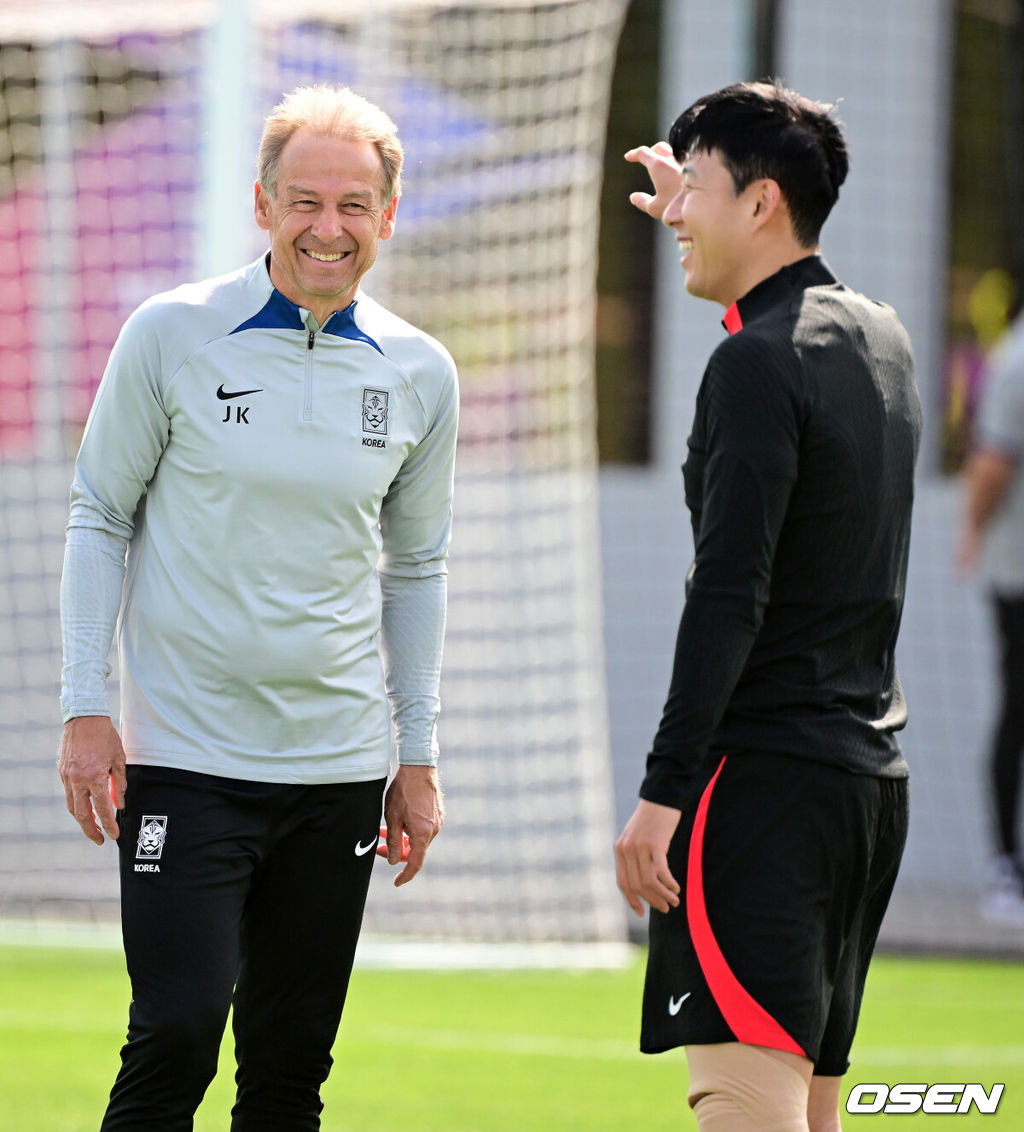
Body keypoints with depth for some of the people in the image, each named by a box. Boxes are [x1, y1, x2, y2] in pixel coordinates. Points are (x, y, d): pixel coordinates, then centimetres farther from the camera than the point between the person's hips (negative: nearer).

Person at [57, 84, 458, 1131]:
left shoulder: (419, 374, 5)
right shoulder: (171, 336, -4)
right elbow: (99, 516, 3)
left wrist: (417, 757, 13)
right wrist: (85, 709, -4)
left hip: (339, 768, 3)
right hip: (184, 757, -3)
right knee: (176, 1035, -13)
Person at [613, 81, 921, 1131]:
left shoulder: (757, 362, -13)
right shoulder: (881, 337, 14)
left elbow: (729, 597, -19)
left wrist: (663, 790, -19)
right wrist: (695, 223, 49)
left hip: (764, 776, -9)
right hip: (869, 772, 9)